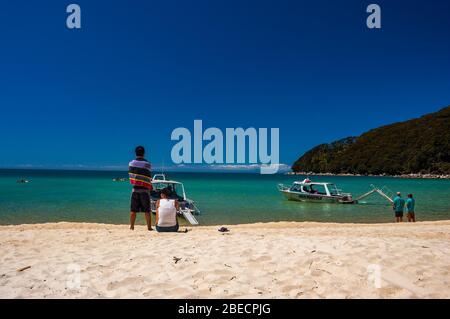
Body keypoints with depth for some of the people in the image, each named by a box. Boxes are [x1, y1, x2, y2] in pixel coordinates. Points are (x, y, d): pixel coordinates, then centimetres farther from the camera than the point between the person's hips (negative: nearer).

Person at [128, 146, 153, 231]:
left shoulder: (131, 163, 3)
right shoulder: (147, 164, -5)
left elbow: (130, 176, 4)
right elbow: (148, 178, -3)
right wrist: (150, 187, 12)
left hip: (135, 189, 2)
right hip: (145, 189, -2)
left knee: (133, 210, 7)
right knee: (147, 211, 1)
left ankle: (132, 227, 11)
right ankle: (149, 227, 2)